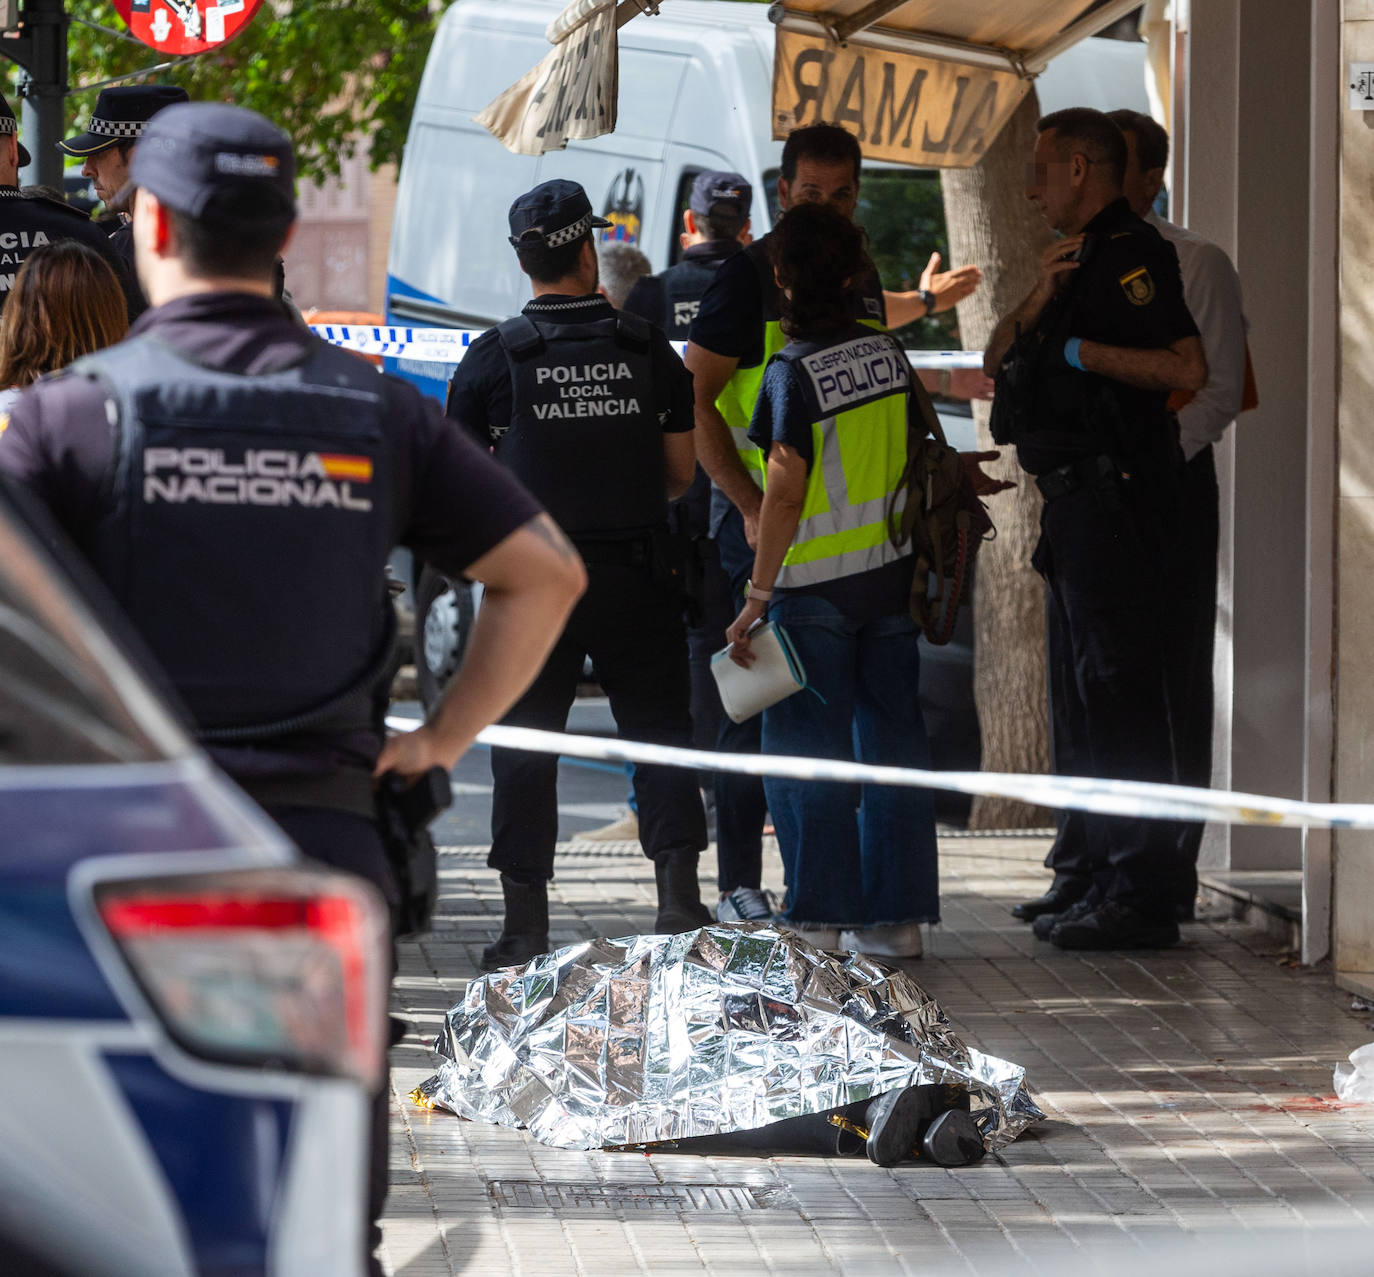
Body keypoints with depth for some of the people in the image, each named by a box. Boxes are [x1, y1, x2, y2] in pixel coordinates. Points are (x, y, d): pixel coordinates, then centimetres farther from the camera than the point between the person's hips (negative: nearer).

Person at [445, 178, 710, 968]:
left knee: (526, 751, 5)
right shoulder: (647, 349, 0)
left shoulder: (494, 358, -5)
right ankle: (679, 895, 3)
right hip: (636, 576, 1)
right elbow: (682, 473, 6)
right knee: (660, 732, 9)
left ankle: (526, 925, 5)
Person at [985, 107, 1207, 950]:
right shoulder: (1083, 258, 19)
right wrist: (1038, 304, -2)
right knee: (1078, 685, 16)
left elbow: (1188, 367, -24)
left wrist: (1078, 351, -17)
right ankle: (1089, 873, 24)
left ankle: (1141, 894, -12)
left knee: (1119, 686, -11)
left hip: (1117, 495, -11)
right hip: (1079, 500, 11)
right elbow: (998, 361, 16)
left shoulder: (1131, 253, -12)